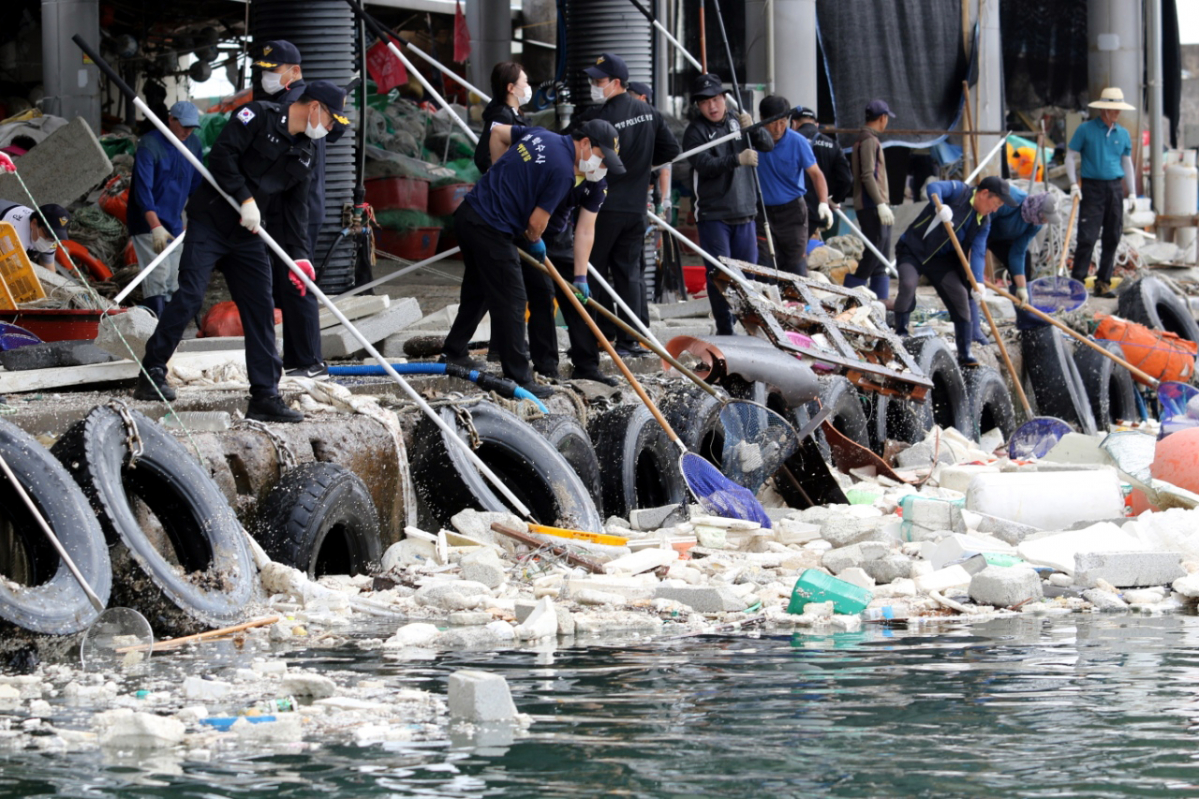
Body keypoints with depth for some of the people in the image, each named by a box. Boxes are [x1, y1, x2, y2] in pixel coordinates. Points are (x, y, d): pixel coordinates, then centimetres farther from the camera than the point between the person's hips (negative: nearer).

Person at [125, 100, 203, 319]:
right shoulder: (149, 144, -16)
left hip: (174, 224, 7)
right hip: (148, 221, -7)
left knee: (172, 281, 7)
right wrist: (156, 227, -32)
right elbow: (143, 189, -24)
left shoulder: (193, 143, 5)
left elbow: (196, 185, 16)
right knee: (158, 275, -18)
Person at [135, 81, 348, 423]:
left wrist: (298, 255, 2)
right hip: (209, 223, -7)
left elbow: (295, 209, 14)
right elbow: (222, 154, -17)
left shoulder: (304, 155, 14)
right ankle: (152, 374, -8)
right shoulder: (258, 116, -8)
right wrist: (245, 199, -20)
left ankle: (265, 397, 5)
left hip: (247, 236, 7)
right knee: (189, 296, -16)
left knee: (260, 311, 3)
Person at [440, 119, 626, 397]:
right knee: (511, 301, -3)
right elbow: (537, 221, -12)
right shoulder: (563, 170, -15)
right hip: (491, 228, -9)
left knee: (478, 291, 25)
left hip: (467, 214, 9)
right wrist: (534, 242, 10)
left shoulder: (539, 135, 10)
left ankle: (453, 352, 39)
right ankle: (518, 378, -1)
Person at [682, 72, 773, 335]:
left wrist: (753, 128, -16)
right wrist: (737, 160, -33)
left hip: (744, 211, 4)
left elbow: (768, 146, 4)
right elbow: (705, 165, -20)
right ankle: (724, 329, 0)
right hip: (712, 214, -4)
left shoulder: (736, 122, 9)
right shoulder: (695, 131, -5)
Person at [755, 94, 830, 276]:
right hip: (762, 212, 1)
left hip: (792, 212, -1)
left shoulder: (797, 142, -9)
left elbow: (815, 174, -5)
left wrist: (823, 203, -19)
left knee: (796, 267, 1)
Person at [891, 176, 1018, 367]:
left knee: (960, 295, -7)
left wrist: (977, 282, -24)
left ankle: (964, 353, 0)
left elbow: (978, 253, -8)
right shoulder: (959, 191, -12)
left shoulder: (984, 223, 2)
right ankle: (900, 333, -9)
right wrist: (940, 207, -50)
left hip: (941, 259, 5)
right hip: (913, 249, -5)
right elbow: (934, 188, -30)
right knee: (907, 285, -28)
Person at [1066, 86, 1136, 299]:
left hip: (1115, 188, 4)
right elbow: (1070, 157, 2)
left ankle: (1103, 283, 10)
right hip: (1092, 188, -4)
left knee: (1112, 239, 4)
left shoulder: (1123, 134, 11)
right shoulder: (1085, 130, -1)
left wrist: (1132, 193, 11)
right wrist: (1074, 183, -10)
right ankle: (1076, 281, -7)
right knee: (1087, 237, -10)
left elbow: (1127, 163, 17)